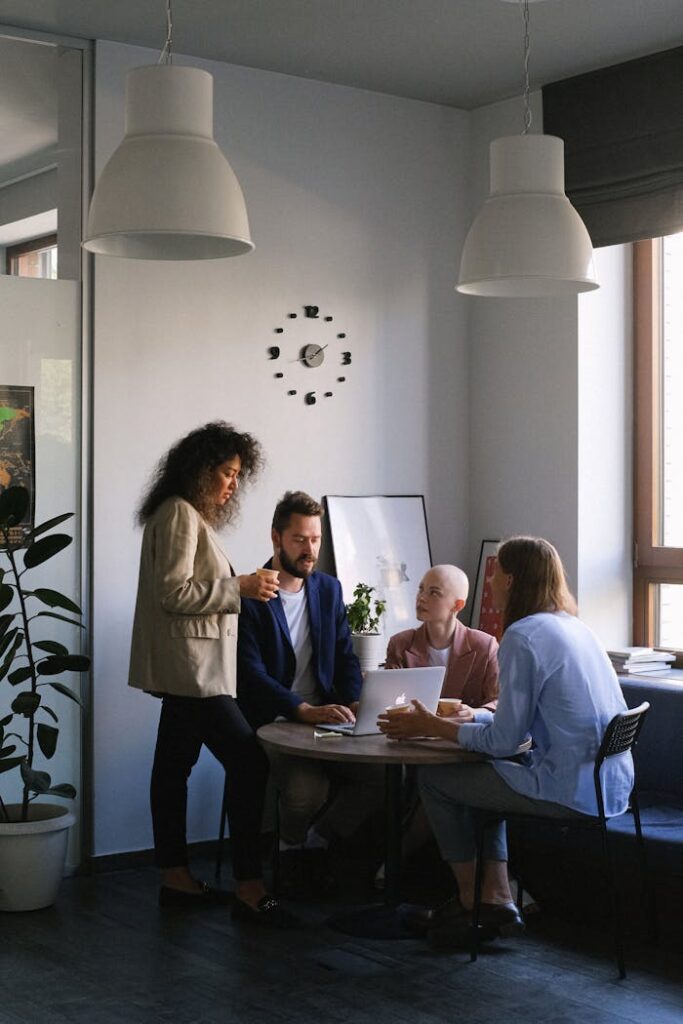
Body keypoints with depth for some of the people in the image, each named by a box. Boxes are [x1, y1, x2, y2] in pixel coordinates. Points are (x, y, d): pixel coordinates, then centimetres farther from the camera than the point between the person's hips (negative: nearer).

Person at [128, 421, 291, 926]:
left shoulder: (193, 515, 19)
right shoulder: (178, 514, -12)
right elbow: (173, 592, -19)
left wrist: (238, 588, 13)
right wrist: (238, 587, -18)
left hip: (192, 669, 11)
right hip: (191, 666, -11)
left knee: (175, 766, 12)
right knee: (249, 762, -11)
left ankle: (176, 878, 18)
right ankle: (249, 887, -9)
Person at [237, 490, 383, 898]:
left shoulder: (329, 588, 13)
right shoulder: (250, 597, -7)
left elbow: (346, 657, 13)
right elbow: (252, 674, -16)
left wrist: (353, 703, -9)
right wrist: (304, 711, -29)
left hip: (324, 719, 5)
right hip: (271, 722, -5)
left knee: (378, 776, -19)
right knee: (307, 789, -31)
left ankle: (316, 843, 5)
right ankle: (291, 847, 4)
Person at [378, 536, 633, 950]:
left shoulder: (523, 636, -15)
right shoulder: (576, 627, 13)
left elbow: (505, 740, -14)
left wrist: (434, 727, -1)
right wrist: (462, 718, 19)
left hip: (571, 792, -9)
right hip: (613, 785, 9)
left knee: (435, 779, 7)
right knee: (481, 771, 26)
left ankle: (471, 901, 21)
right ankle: (497, 897, 22)